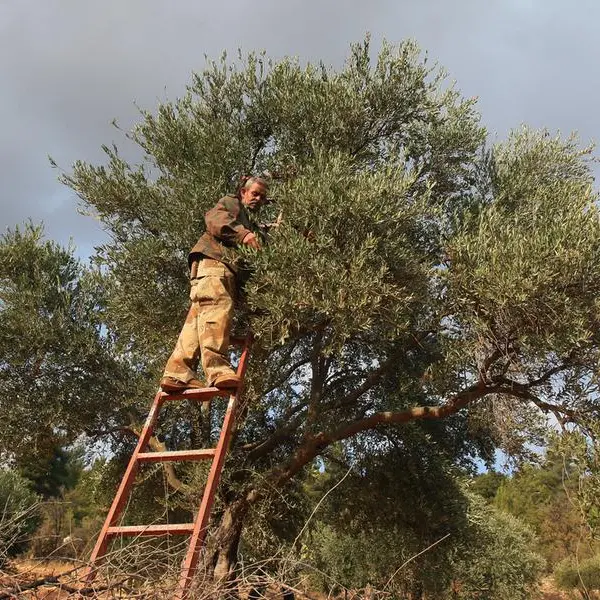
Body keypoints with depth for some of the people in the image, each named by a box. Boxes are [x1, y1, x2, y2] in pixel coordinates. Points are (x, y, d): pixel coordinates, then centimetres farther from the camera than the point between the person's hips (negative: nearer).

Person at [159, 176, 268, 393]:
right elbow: (215, 218, 0)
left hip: (231, 270, 7)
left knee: (198, 318, -8)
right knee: (217, 308, -26)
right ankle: (217, 369, -41)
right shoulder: (230, 202, 21)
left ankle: (177, 374, -20)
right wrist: (242, 234, -13)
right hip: (213, 259, -7)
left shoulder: (254, 227, 42)